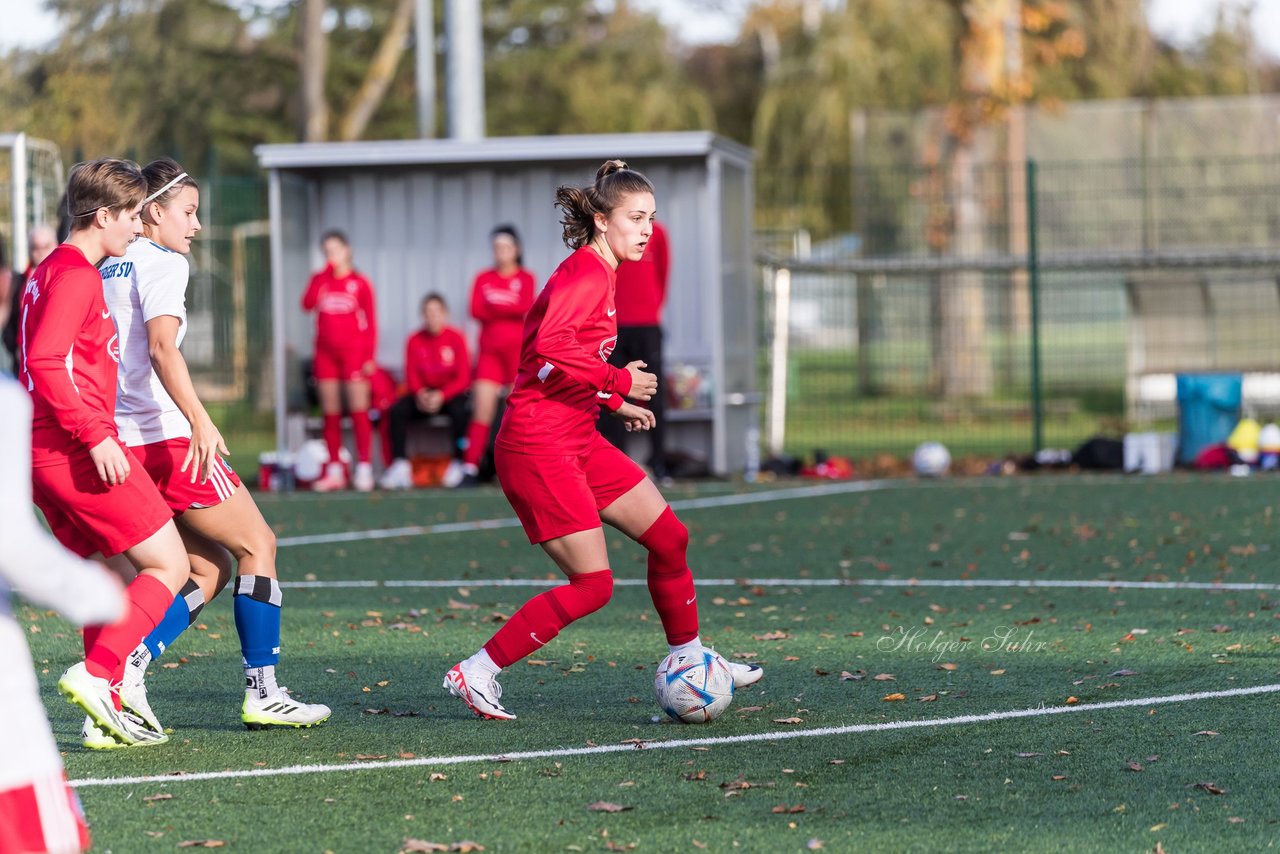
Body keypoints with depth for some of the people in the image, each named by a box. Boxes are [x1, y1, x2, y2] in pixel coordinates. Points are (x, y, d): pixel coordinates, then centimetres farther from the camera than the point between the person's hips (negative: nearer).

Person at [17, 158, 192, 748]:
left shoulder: (48, 272, 19)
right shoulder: (76, 275, -12)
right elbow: (46, 362, -23)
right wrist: (96, 436, -24)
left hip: (47, 455, 10)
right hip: (80, 453, -10)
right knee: (170, 565, -5)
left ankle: (109, 710, 11)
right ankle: (96, 675, -15)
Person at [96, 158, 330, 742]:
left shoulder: (106, 270, 18)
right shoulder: (163, 263, -7)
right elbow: (161, 346, -23)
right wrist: (200, 420, -32)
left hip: (121, 446, 8)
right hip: (167, 438, -8)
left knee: (210, 569, 13)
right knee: (257, 544, 6)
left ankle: (126, 672, -5)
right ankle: (262, 692, 7)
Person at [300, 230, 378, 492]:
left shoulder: (359, 283, 2)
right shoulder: (320, 280, 11)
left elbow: (370, 322, 1)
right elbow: (307, 304, -8)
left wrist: (370, 355, -6)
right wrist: (324, 275, -11)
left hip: (353, 352, -4)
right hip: (325, 352, 4)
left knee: (359, 410, -8)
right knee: (330, 413, 4)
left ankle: (364, 469, -8)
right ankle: (334, 470, 8)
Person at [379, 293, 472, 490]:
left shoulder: (456, 338, -6)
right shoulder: (415, 340, 1)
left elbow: (463, 378, -10)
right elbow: (411, 375, 0)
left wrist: (441, 396, -24)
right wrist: (420, 394, -22)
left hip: (451, 394, -3)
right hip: (424, 394, 3)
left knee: (459, 410, -36)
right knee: (397, 410, -23)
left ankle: (458, 464, -25)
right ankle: (400, 466, -24)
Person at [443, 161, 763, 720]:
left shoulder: (600, 274, 15)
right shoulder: (584, 274, -16)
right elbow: (550, 349, -30)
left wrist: (614, 402, 21)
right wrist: (619, 382, -21)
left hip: (578, 442, 10)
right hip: (540, 446, -10)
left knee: (668, 537, 12)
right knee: (592, 584, -10)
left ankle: (689, 662, 27)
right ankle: (476, 673, -3)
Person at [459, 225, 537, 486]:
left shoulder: (526, 279, 3)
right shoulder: (484, 279, 10)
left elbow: (526, 308, -13)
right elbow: (476, 310, -3)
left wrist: (493, 307, -7)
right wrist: (510, 311, -10)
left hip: (518, 350, -2)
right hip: (489, 350, 2)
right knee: (482, 410, -5)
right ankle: (470, 469, -9)